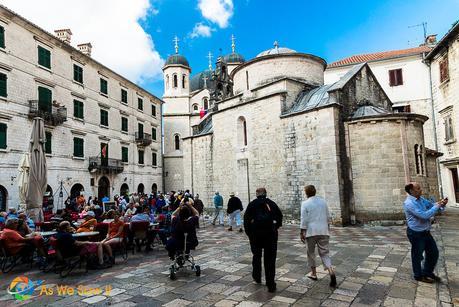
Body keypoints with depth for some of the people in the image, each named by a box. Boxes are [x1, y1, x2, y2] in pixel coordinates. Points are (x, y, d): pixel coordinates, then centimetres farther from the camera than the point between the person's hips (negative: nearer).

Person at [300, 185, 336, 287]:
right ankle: (331, 272, -14)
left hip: (311, 231, -3)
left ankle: (313, 273, 25)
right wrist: (327, 228, 24)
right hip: (323, 231, 4)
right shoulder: (323, 201, 7)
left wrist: (302, 232, -5)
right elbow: (328, 217, 12)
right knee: (324, 253, 7)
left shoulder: (305, 203, -7)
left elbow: (304, 219, -10)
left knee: (311, 252, 14)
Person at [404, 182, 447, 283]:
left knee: (434, 252, 20)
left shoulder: (421, 199, 3)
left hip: (426, 232, 9)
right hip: (416, 233, -9)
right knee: (417, 255, 10)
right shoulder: (409, 203, -25)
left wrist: (441, 204, -6)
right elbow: (425, 215, -30)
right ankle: (419, 276, 31)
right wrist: (437, 206, -21)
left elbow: (431, 205, 15)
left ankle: (428, 273, 39)